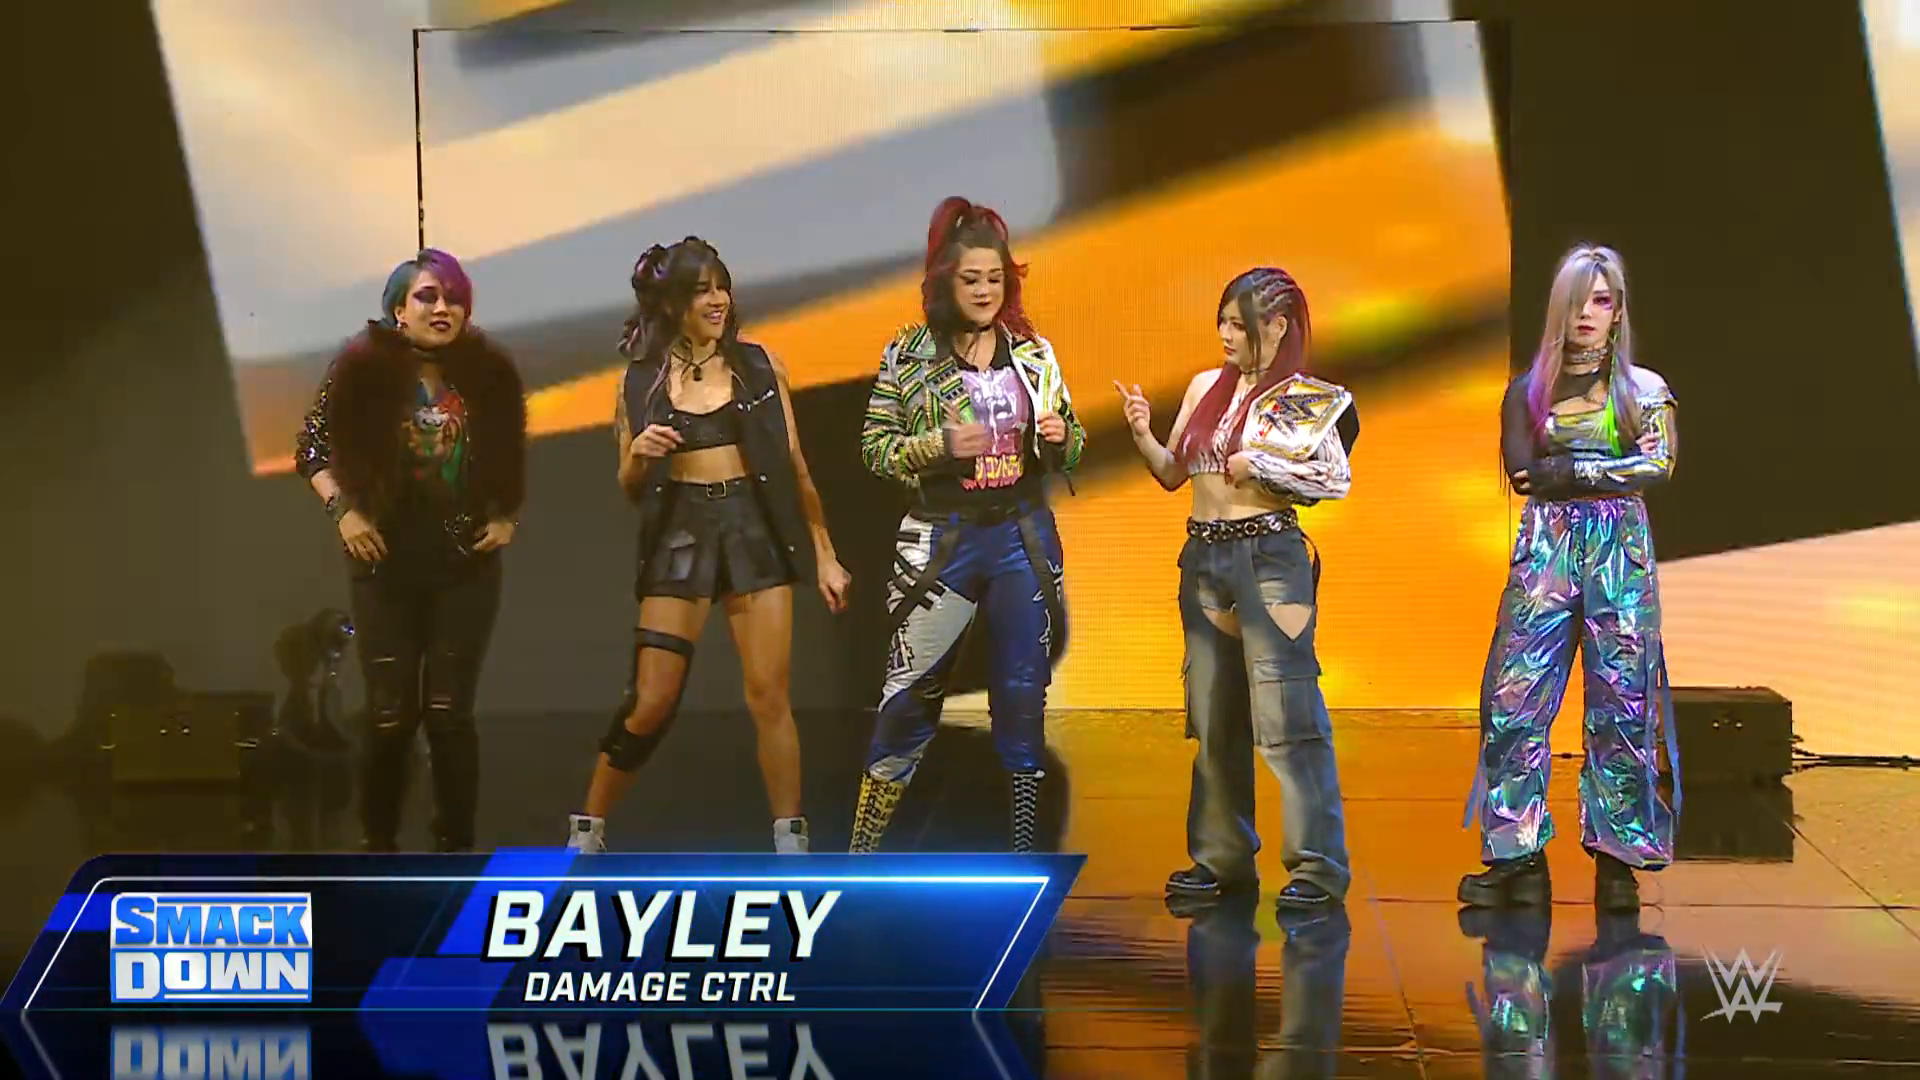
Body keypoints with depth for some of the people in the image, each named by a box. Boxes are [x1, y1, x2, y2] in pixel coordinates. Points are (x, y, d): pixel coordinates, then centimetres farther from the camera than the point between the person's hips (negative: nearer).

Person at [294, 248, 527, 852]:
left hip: (465, 564, 1)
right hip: (387, 563, -1)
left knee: (449, 711, -2)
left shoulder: (488, 375, 2)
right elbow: (311, 448, 2)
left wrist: (506, 518, 2)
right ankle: (379, 847, 15)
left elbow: (510, 461, 15)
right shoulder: (363, 371, -5)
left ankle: (456, 848, 8)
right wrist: (344, 512, -9)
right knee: (391, 713, -1)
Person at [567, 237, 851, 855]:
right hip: (678, 535, 0)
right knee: (650, 703, -3)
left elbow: (794, 467, 8)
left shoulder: (760, 366, 5)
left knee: (769, 697, -3)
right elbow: (630, 490, 10)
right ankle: (587, 833, 13)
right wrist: (638, 455, -13)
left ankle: (791, 845, 6)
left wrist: (824, 555, 6)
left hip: (757, 530, 0)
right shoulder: (642, 381, 5)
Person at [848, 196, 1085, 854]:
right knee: (911, 696, -1)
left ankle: (1024, 848, 15)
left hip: (1024, 537, 3)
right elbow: (875, 448, -1)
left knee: (1023, 695, 5)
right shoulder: (909, 354, -2)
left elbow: (1069, 450, 14)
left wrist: (1062, 437, -9)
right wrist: (942, 444, -17)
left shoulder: (1033, 352, 6)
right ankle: (863, 846, 10)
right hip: (941, 541, -3)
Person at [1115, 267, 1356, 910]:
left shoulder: (1305, 398, -2)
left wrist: (1258, 464, -13)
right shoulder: (1206, 387, 12)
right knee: (1213, 717, 9)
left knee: (1286, 713, -9)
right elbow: (1173, 475, 13)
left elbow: (1338, 478, -11)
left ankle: (1317, 866, -4)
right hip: (1204, 558, 6)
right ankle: (1222, 858, 18)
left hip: (1269, 556, -6)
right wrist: (1144, 437, -4)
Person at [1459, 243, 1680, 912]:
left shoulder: (1646, 390, 11)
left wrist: (1563, 471, -8)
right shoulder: (1528, 392, 12)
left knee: (1623, 705, -3)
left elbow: (1660, 466, -5)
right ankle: (1518, 857, -2)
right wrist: (1615, 467, -6)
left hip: (1621, 553, -1)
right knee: (1516, 698, -7)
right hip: (1545, 550, 1)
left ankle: (1617, 860, 3)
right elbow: (1519, 470, -2)